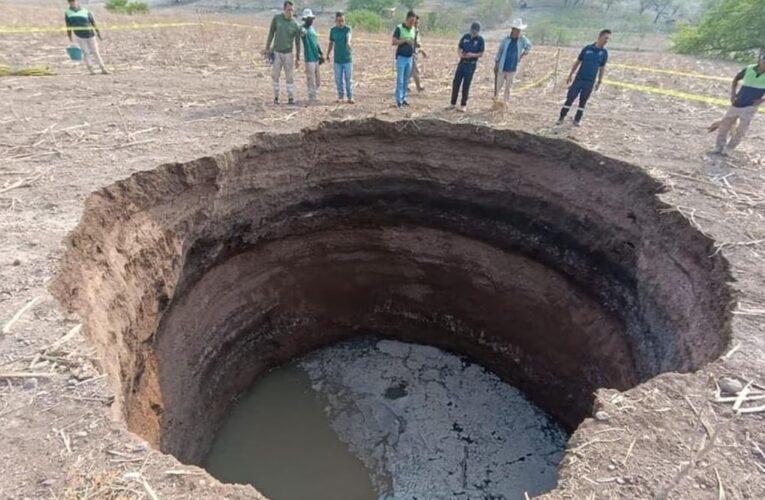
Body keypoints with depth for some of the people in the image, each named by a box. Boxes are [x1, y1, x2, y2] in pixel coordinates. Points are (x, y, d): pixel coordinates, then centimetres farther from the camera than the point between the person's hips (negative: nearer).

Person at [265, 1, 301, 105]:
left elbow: (297, 42, -1)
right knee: (275, 75, 4)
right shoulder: (276, 18, -4)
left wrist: (298, 58, 0)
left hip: (288, 53, -1)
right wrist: (267, 48, 4)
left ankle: (291, 97, 8)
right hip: (276, 52, 1)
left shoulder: (295, 25, -7)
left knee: (290, 77, 0)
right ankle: (276, 96, 15)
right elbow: (271, 33, 4)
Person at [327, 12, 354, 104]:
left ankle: (350, 97, 11)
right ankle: (341, 96, 20)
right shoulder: (333, 30, 4)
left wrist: (348, 42, -51)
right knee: (338, 79, 7)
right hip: (337, 59, 3)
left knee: (348, 79, 1)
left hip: (347, 59, -3)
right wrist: (327, 54, 20)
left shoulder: (348, 29, -7)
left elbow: (349, 36, -29)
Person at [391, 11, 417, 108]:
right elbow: (393, 42, -12)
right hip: (401, 57, -6)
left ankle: (403, 98, 15)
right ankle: (398, 100, -5)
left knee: (406, 80, 9)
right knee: (400, 80, -7)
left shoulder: (413, 29, 11)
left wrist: (413, 50, 7)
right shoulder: (399, 28, -7)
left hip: (409, 57, 6)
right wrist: (405, 40, -21)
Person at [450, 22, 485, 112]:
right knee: (456, 83, 2)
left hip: (471, 64, -3)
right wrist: (460, 54, -14)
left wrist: (473, 55, -21)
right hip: (462, 62, 3)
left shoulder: (480, 40, -4)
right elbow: (459, 48, 8)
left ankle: (463, 105, 10)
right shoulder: (465, 36, 3)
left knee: (466, 85, -1)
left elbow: (481, 54, -3)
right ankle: (453, 103, 13)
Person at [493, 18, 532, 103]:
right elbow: (499, 51, 4)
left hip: (512, 69, 1)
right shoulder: (506, 39, -3)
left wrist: (523, 54, 5)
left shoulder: (523, 40, -2)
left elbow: (529, 47, 16)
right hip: (502, 68, -1)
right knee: (498, 86, 3)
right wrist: (496, 64, 4)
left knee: (508, 88, 7)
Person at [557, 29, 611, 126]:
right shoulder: (587, 48, -2)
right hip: (579, 78, -1)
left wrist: (599, 82, 6)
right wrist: (570, 75, 3)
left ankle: (577, 119, 16)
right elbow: (577, 62, 5)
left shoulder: (604, 53, 2)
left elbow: (602, 68, 8)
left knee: (583, 101, 7)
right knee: (570, 98, -3)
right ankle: (561, 118, 5)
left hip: (590, 82, 1)